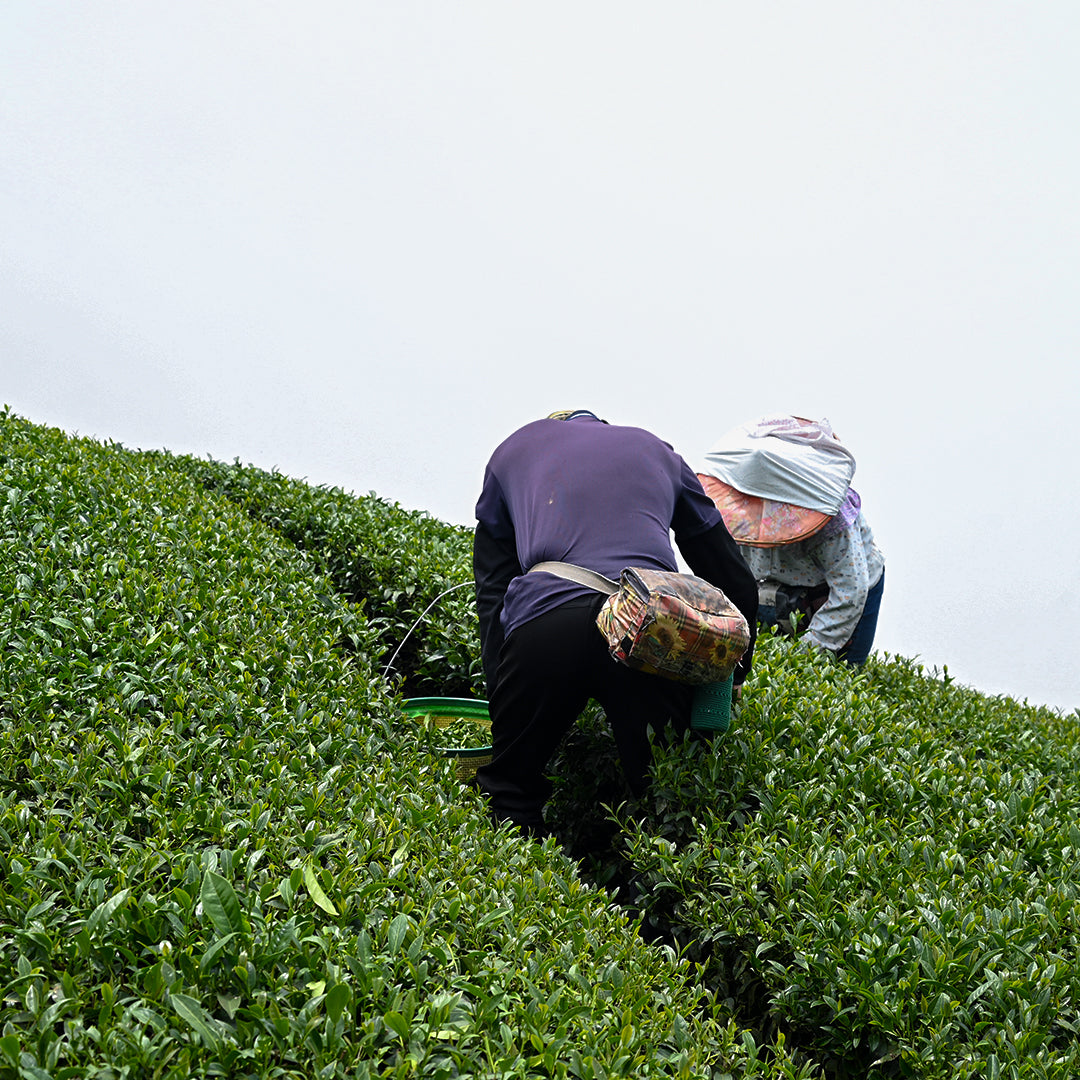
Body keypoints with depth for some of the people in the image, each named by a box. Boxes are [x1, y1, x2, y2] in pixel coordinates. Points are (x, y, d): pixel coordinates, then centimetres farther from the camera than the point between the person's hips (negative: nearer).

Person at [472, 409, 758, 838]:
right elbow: (734, 581, 34)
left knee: (511, 789, 17)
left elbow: (492, 589, 25)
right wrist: (730, 680, 44)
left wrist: (500, 698, 25)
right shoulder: (658, 452, 34)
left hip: (544, 623, -1)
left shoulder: (511, 451, 32)